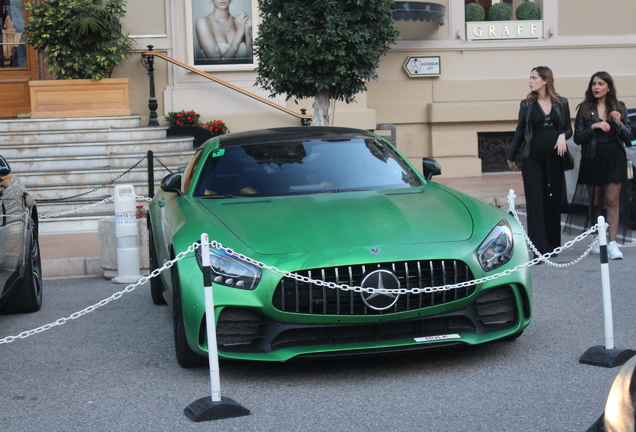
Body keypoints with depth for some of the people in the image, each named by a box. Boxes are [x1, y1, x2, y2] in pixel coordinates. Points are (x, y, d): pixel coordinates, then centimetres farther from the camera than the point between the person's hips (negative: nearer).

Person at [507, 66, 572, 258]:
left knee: (554, 201, 6)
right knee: (535, 202, -7)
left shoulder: (562, 103, 6)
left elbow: (568, 129, 12)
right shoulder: (527, 104, 5)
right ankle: (539, 248, -9)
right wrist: (511, 157, 14)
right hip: (532, 159, -1)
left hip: (554, 158, 1)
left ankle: (552, 244, 19)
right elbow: (519, 131, 11)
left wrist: (563, 136, -11)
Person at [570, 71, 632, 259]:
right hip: (592, 158, 1)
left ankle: (612, 243, -12)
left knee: (612, 201, -8)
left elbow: (628, 137, 6)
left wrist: (619, 124, -12)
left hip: (614, 158, 0)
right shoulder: (585, 109, 5)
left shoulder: (619, 107, 8)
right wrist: (593, 127, -15)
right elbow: (577, 138, 0)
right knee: (595, 202, 6)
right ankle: (597, 240, 19)